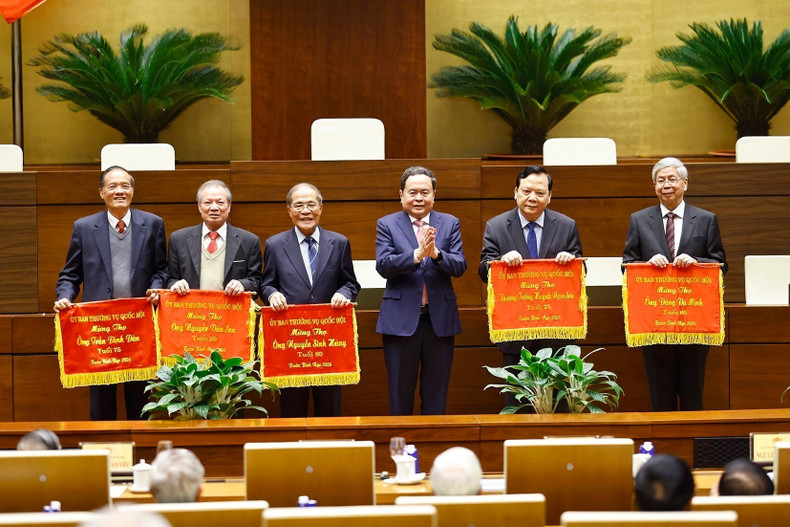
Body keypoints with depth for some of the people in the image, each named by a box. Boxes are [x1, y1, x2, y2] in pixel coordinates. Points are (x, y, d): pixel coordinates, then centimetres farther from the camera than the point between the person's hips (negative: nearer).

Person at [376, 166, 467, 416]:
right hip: (401, 320, -1)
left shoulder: (450, 224, 7)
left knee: (436, 396, 7)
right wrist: (416, 254, -26)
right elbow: (383, 266, -11)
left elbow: (459, 266, -3)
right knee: (400, 393, 5)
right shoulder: (387, 225, 3)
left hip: (440, 320, 2)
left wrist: (436, 253, -23)